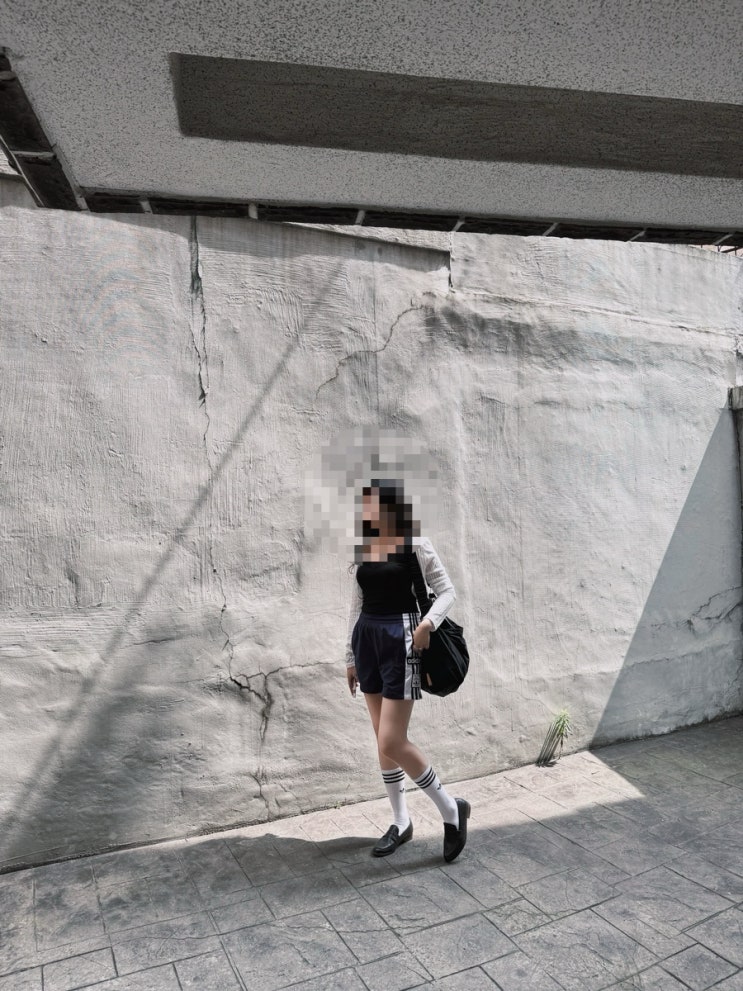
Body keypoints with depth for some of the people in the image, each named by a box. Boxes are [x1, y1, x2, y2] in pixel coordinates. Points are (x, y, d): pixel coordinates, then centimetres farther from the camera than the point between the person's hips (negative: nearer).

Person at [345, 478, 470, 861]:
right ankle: (401, 822, 29)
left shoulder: (414, 544, -7)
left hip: (400, 639, -6)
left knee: (392, 743, -9)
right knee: (383, 740, 12)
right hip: (367, 638, 7)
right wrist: (350, 655, 15)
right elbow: (356, 604, 14)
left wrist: (428, 622, -23)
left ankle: (451, 810, 13)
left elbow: (447, 591, -5)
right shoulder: (361, 549, 9)